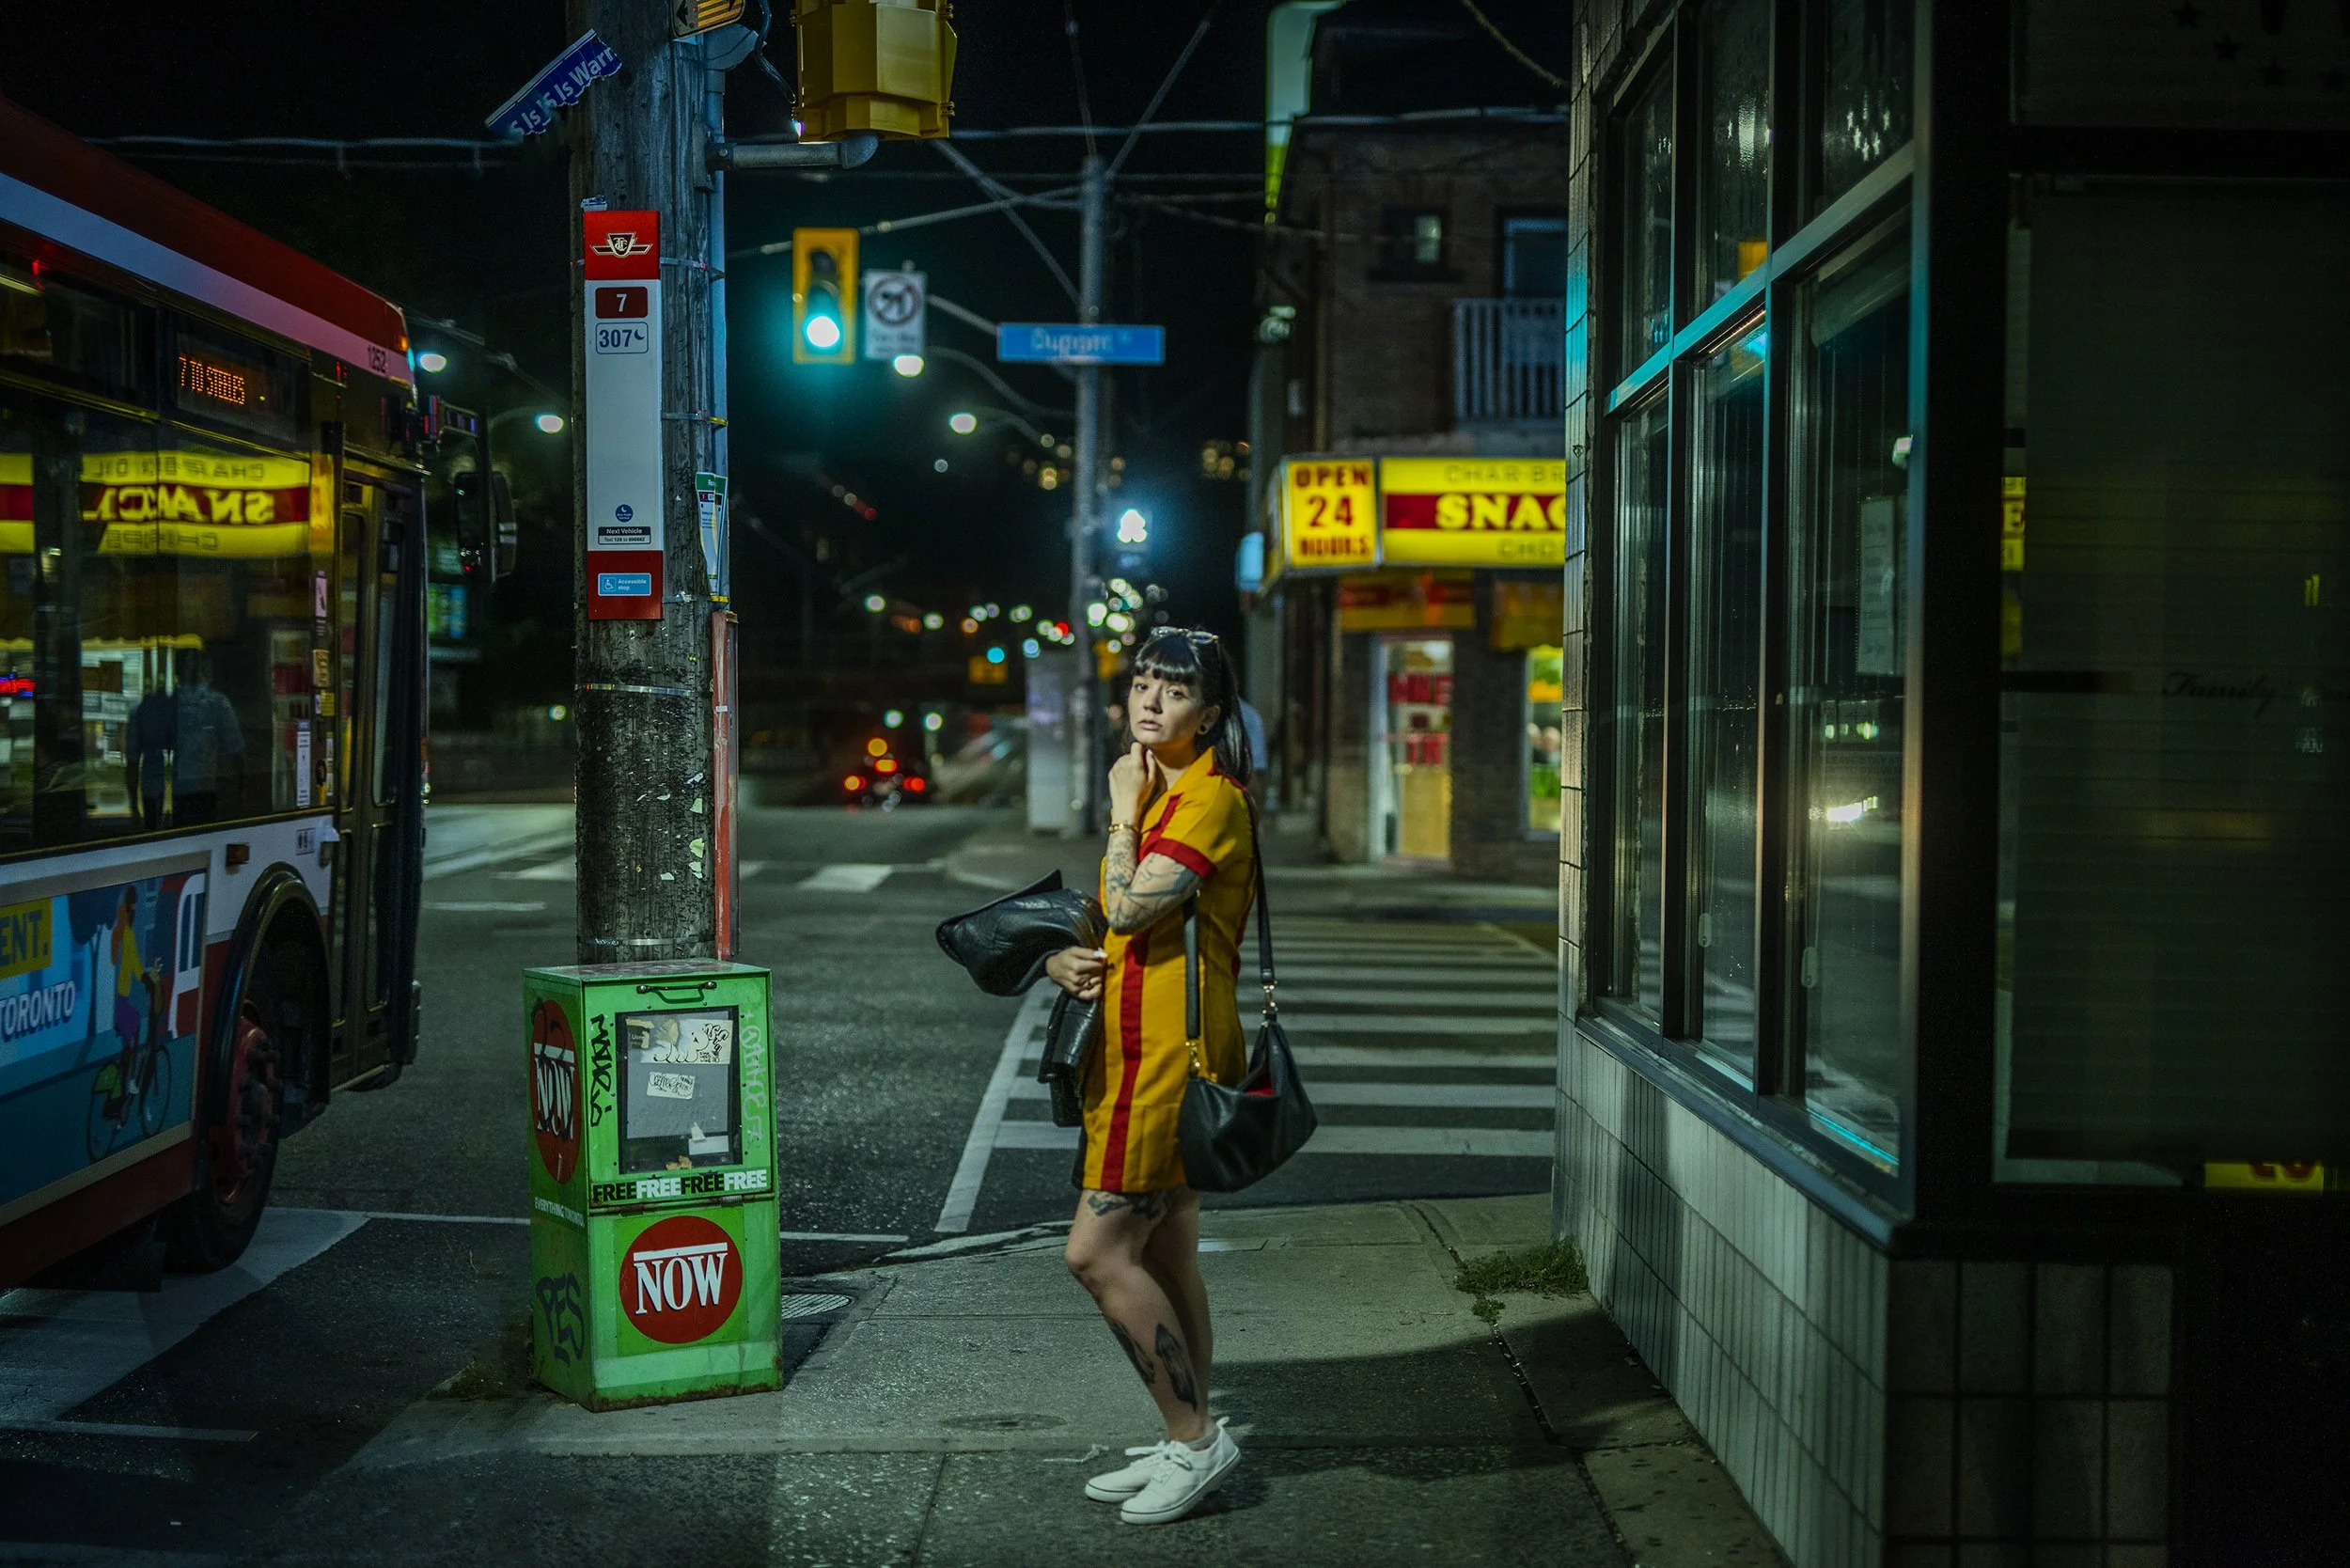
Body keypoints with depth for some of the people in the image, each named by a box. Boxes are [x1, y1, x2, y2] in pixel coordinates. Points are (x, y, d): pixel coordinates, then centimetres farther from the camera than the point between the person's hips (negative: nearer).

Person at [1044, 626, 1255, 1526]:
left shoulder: (1212, 798, -13)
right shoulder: (1155, 794, 17)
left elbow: (1130, 907, -22)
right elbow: (1110, 917, 21)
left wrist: (1124, 812, -8)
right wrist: (1062, 961, 0)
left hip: (1173, 1056, -10)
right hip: (1138, 1055, 10)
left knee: (1097, 1251, -10)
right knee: (1166, 1258, 13)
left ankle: (1195, 1439, 1)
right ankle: (1188, 1445, 21)